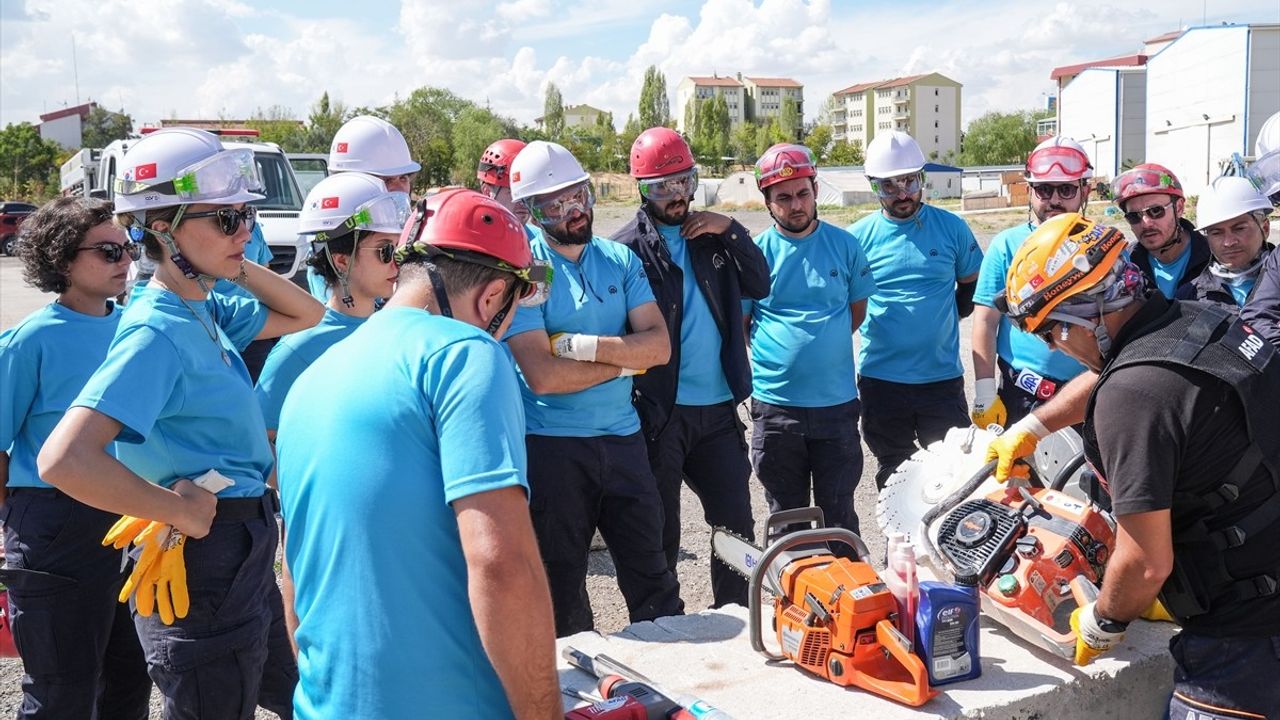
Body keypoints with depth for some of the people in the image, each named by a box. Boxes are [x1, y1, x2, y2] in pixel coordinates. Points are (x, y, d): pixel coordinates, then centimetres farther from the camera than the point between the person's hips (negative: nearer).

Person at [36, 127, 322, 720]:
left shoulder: (207, 311, 5)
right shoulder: (158, 331, -22)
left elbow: (305, 315, 19)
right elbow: (64, 460, -33)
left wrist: (238, 265, 4)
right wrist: (182, 512, -23)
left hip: (246, 558, 9)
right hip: (203, 566, -9)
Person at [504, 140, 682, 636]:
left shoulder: (620, 260, 6)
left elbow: (659, 345, -5)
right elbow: (543, 375, -20)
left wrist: (584, 345, -18)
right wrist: (624, 360, -10)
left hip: (623, 438, 4)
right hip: (551, 446, -4)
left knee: (652, 577, 13)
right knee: (562, 586, 12)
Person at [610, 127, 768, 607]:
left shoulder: (712, 235, 11)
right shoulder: (627, 247, -8)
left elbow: (759, 285, 6)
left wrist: (730, 231, -5)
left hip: (719, 406, 5)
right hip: (659, 411, -5)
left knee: (736, 522, 12)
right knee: (660, 532, 9)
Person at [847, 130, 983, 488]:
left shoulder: (951, 227, 1)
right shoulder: (859, 236, -1)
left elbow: (972, 283, 14)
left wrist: (948, 317, 4)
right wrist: (870, 326, 0)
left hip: (943, 377, 0)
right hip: (881, 378, 0)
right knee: (893, 478, 14)